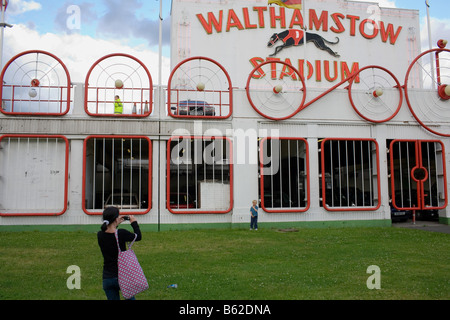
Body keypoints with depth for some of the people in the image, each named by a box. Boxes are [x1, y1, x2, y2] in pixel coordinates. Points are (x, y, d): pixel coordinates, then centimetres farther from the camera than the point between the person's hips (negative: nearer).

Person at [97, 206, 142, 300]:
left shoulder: (100, 235, -6)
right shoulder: (121, 233, -19)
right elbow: (138, 237, 0)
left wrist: (115, 225, 21)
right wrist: (134, 223, 12)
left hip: (107, 278, 3)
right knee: (130, 297, 18)